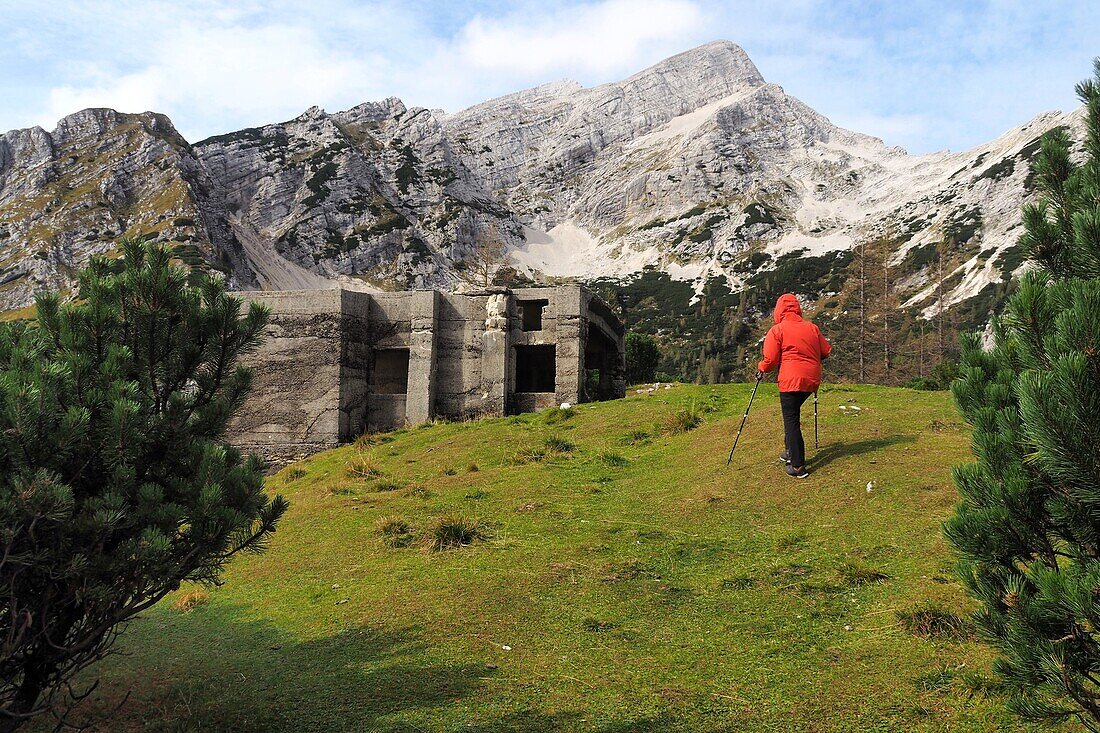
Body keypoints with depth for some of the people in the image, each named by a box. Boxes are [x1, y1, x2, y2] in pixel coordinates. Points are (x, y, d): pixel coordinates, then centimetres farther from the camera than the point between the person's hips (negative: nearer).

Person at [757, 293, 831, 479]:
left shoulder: (777, 330, -5)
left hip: (791, 380, -6)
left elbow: (770, 361, -8)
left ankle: (798, 466, -2)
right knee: (793, 413, 24)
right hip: (812, 379, 6)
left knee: (791, 420, -1)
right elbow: (826, 352, 13)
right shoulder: (812, 328, 10)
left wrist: (761, 368, 12)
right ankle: (791, 451, 29)